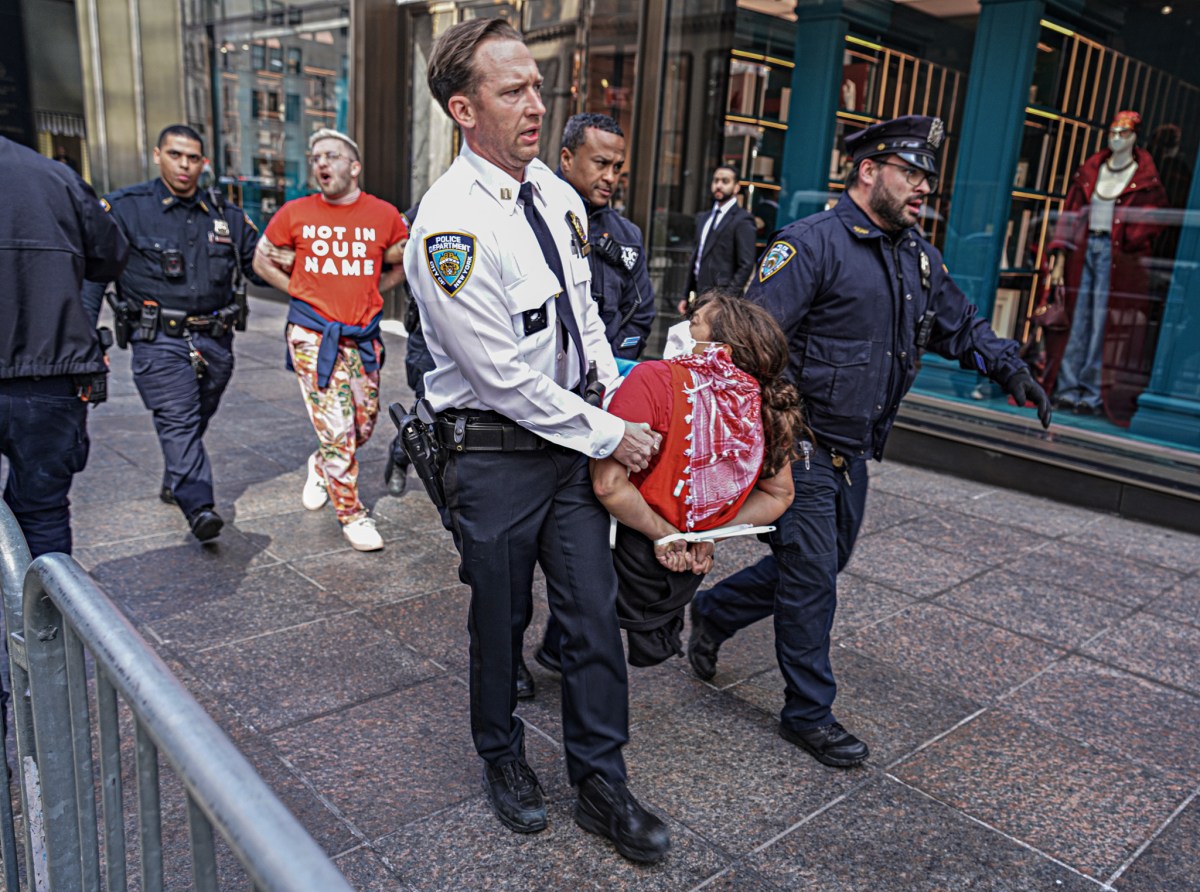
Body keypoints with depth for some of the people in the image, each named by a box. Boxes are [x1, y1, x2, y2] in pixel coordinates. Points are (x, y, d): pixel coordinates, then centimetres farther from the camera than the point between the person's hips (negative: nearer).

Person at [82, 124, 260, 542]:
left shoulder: (225, 213, 12)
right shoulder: (125, 208, -1)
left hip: (215, 339, 5)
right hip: (159, 340, -4)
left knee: (196, 420, 15)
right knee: (178, 421, -14)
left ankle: (175, 483, 37)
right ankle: (199, 508, -21)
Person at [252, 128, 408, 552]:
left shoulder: (384, 215, -1)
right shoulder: (295, 214, -1)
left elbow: (404, 263, 16)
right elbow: (263, 261, 12)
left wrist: (369, 292, 7)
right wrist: (300, 291, 3)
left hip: (363, 336, 3)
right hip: (313, 335, -2)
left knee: (364, 424, 12)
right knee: (337, 429, -4)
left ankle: (321, 467, 43)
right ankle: (351, 514, 11)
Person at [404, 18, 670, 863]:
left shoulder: (558, 194, 5)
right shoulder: (451, 225, -21)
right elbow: (504, 375, -21)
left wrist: (621, 402, 5)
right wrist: (610, 436, -14)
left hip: (574, 433, 6)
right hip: (497, 451, -6)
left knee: (594, 609, 10)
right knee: (500, 618, 13)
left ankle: (602, 784, 29)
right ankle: (502, 757, 41)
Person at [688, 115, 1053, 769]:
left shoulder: (916, 255, 12)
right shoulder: (813, 243, -15)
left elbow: (960, 324, 23)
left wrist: (1010, 370, 7)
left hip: (854, 453, 9)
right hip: (803, 449, -9)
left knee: (820, 566, 18)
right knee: (811, 576, 0)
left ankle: (714, 610, 40)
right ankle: (809, 714, 18)